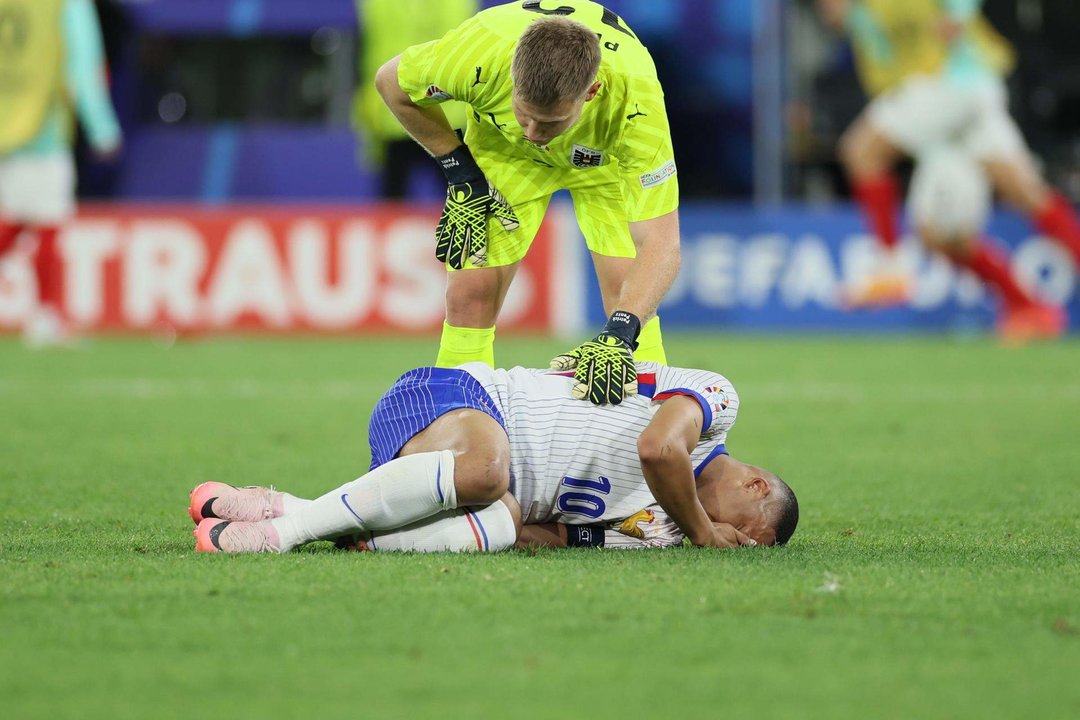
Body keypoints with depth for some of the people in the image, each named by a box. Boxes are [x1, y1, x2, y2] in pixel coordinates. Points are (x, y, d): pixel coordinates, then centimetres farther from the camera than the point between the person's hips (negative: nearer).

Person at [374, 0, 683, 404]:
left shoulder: (636, 96, -43)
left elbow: (660, 244, -42)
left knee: (625, 292, -16)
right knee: (470, 292, -10)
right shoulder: (479, 53, -40)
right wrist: (460, 173, -13)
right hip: (503, 149, 1)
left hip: (609, 155, -1)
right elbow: (391, 82, -15)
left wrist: (619, 335, -56)